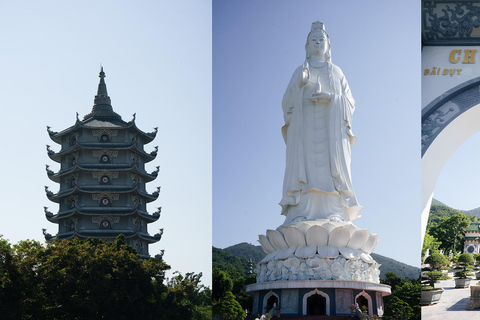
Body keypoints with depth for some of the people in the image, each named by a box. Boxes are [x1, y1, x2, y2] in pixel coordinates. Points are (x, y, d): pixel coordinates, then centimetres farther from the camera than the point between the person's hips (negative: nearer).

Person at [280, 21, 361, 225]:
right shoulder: (300, 71, 13)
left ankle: (333, 212, -7)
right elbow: (288, 101, 4)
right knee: (305, 165, -9)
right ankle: (302, 212, -11)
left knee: (330, 166, -8)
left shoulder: (336, 72, 14)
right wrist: (299, 83, -13)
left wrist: (330, 97, -9)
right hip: (305, 127, 0)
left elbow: (349, 102, 9)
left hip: (331, 129, 0)